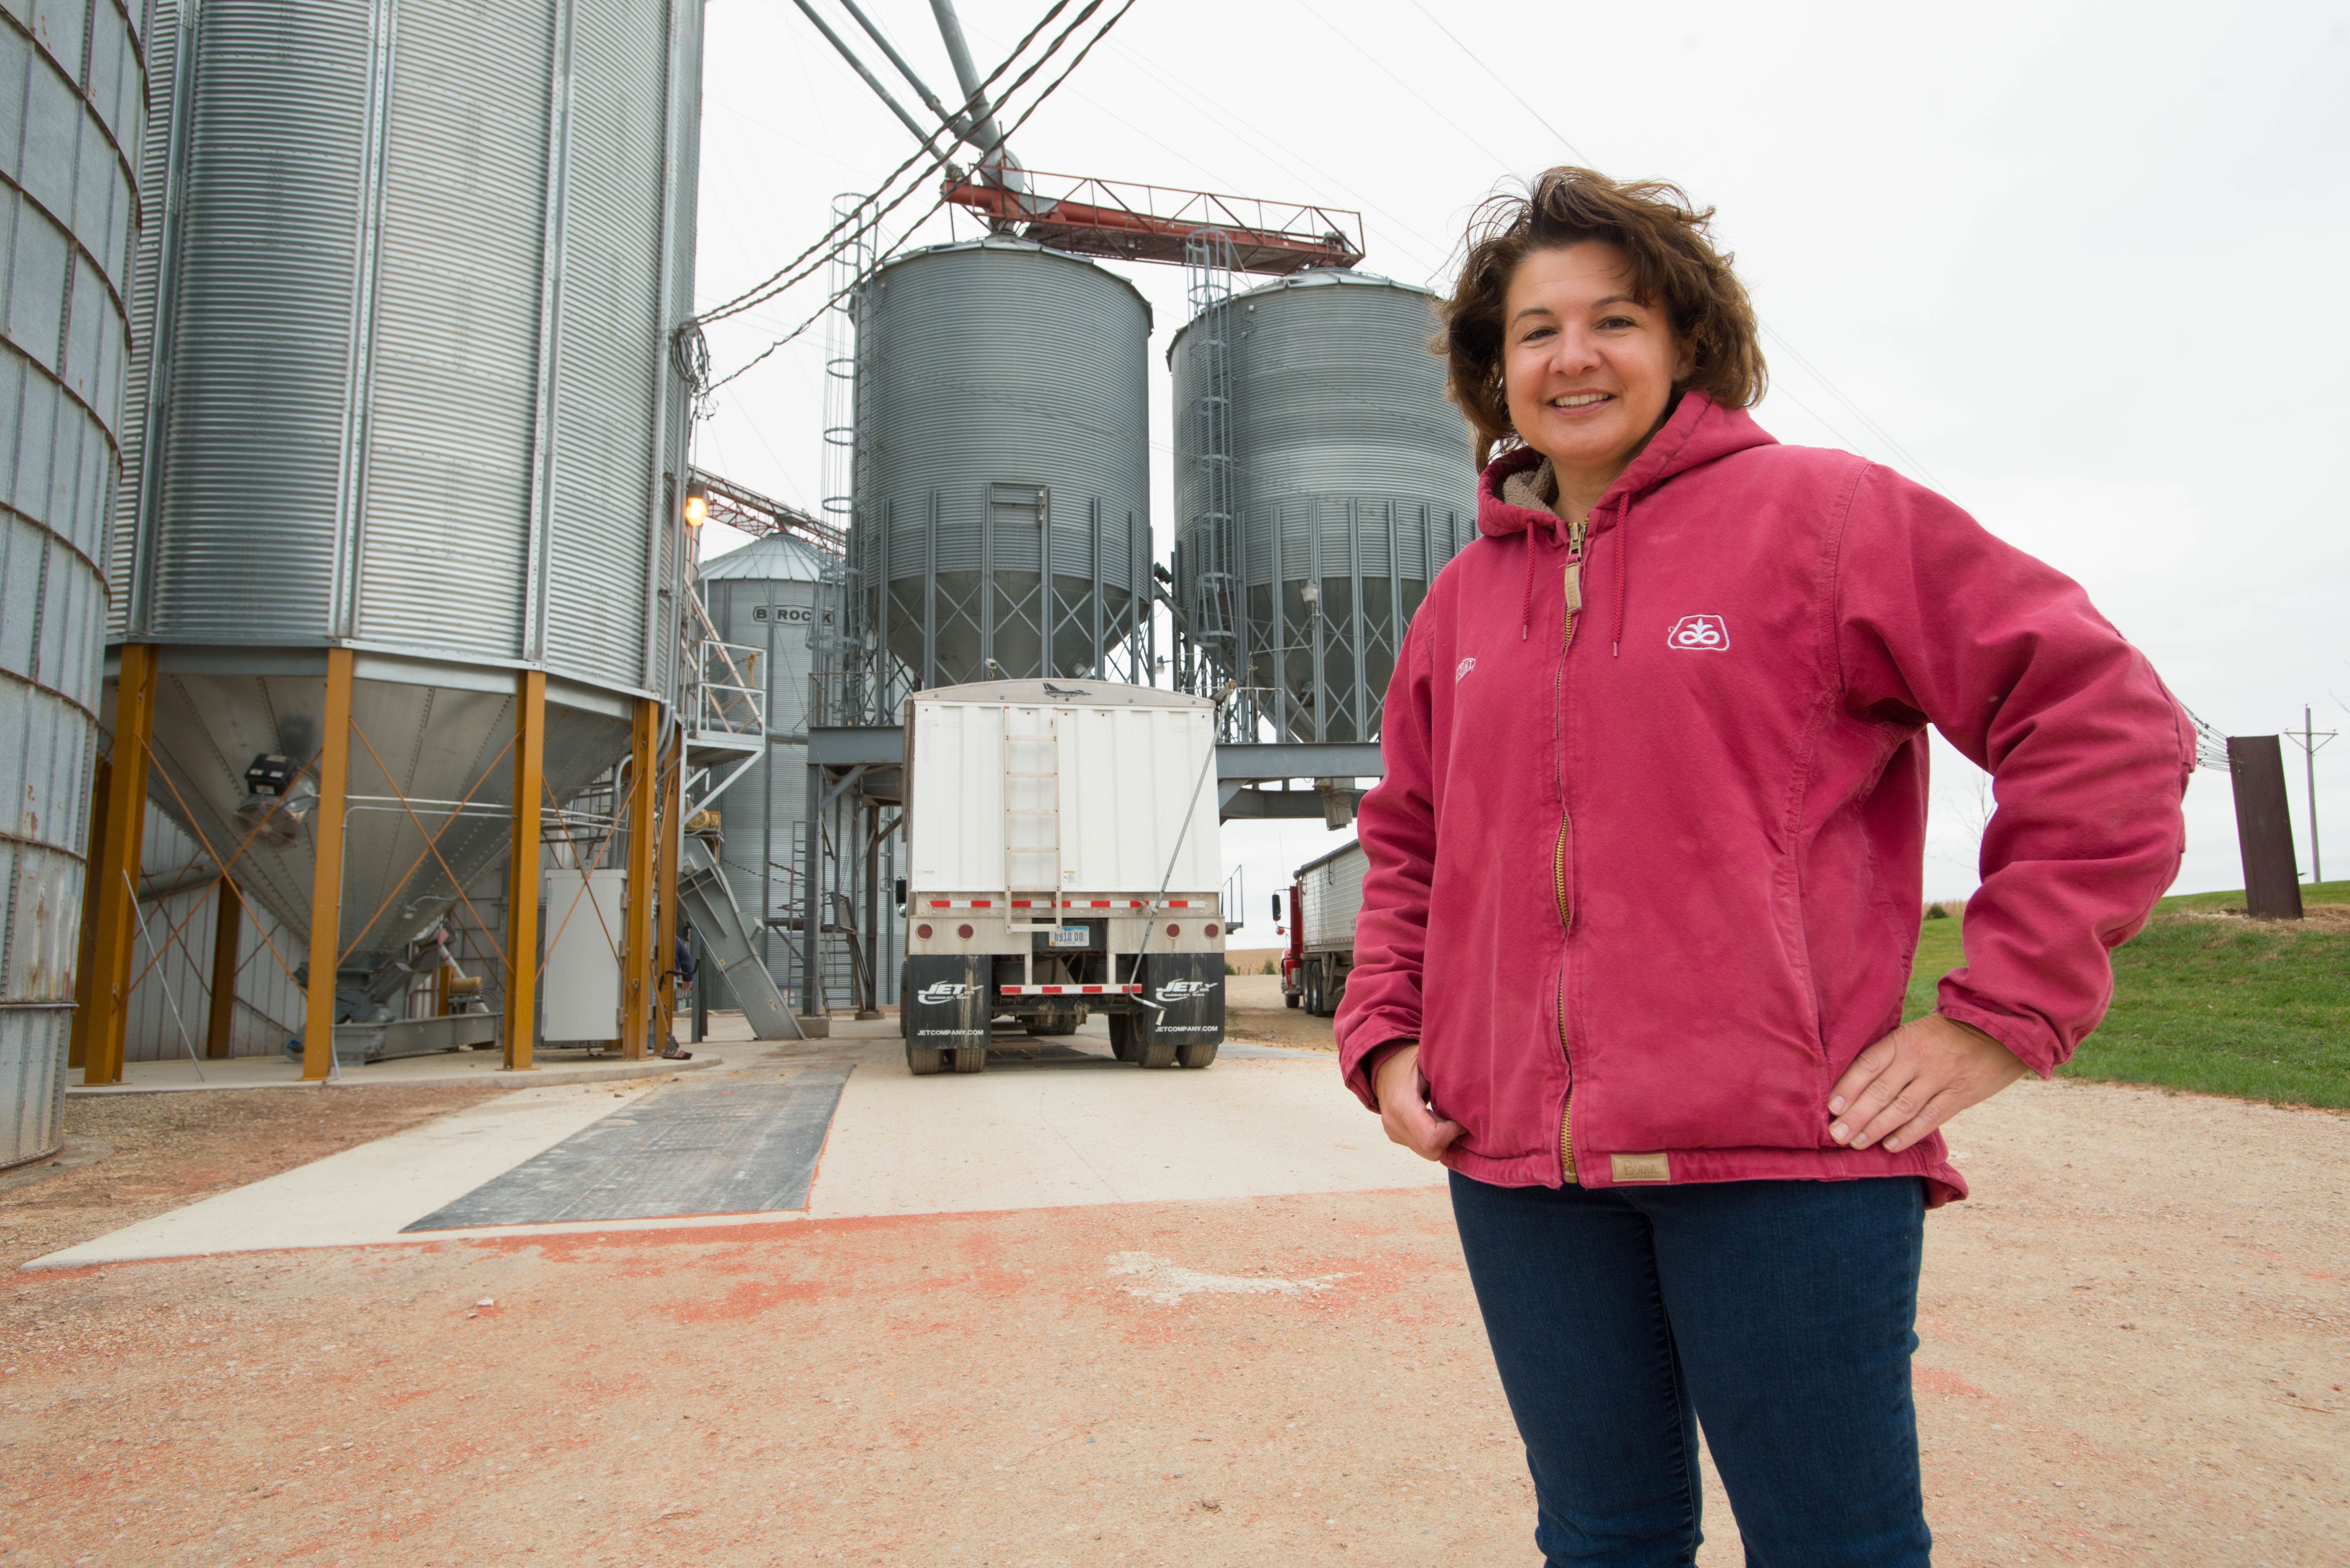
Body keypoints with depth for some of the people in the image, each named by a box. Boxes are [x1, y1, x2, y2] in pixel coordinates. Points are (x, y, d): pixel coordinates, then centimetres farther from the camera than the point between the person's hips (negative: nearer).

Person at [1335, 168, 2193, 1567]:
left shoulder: (1821, 511, -1)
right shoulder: (1465, 599, 13)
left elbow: (2107, 722, -4)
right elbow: (1407, 841, 24)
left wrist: (2004, 1015, -8)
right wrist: (1384, 1033, 10)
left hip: (1784, 1151, -4)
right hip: (1516, 1159, 5)